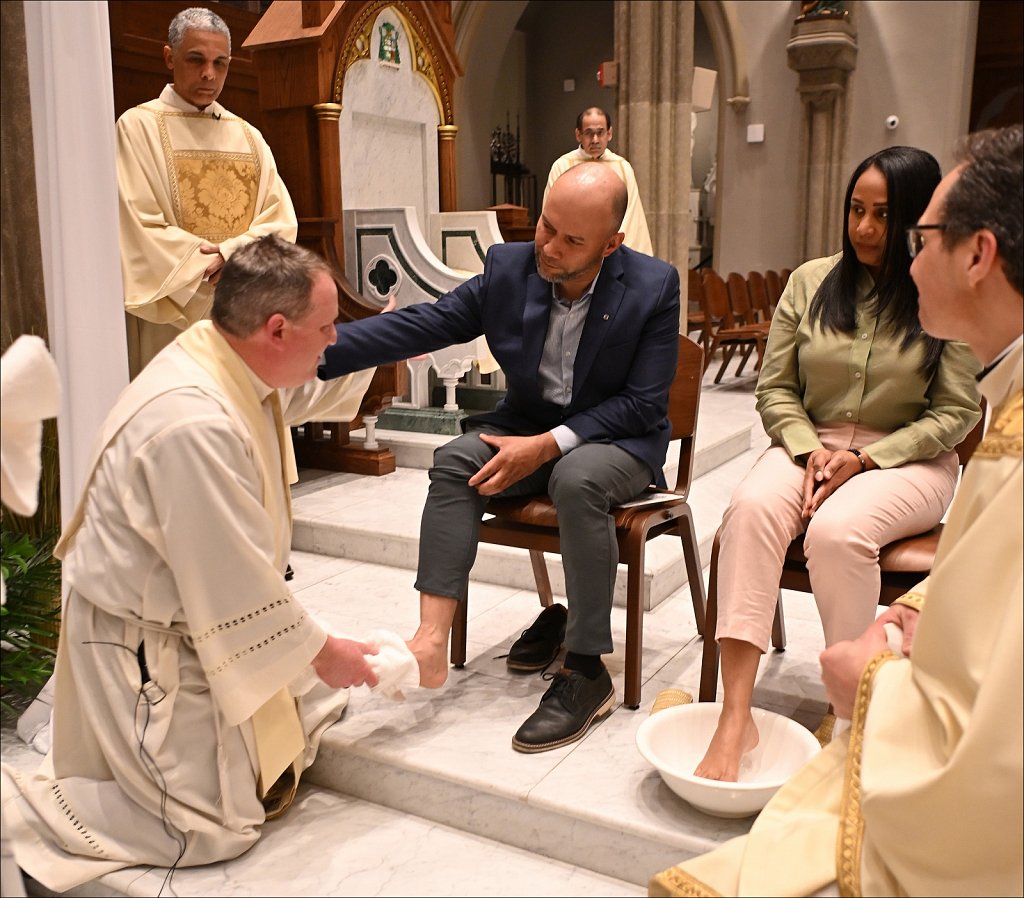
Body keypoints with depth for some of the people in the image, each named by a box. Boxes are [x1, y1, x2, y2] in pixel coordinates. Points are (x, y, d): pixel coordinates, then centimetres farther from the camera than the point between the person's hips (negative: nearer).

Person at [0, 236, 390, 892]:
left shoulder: (226, 358, -6)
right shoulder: (195, 426, -34)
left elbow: (303, 394, 21)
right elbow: (236, 590, -28)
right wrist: (320, 652, -14)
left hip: (194, 617, 10)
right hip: (142, 647, -10)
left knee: (320, 702, 14)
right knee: (216, 826, -4)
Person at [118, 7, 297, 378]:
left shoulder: (248, 136, 13)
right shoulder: (139, 126, -1)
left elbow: (281, 221, 4)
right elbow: (141, 231, -9)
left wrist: (231, 254, -14)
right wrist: (214, 265, -14)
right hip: (172, 320, -4)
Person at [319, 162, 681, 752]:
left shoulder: (655, 287, -15)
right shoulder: (509, 267, -6)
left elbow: (643, 404, -16)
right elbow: (421, 324, -9)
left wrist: (549, 444, -26)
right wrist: (317, 351, -22)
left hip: (617, 438, -4)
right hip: (527, 426, 4)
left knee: (578, 479, -36)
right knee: (455, 461, -23)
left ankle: (588, 673, -26)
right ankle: (432, 642, -29)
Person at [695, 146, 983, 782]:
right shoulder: (812, 282, 7)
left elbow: (955, 413, -3)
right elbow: (775, 388, 8)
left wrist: (865, 458, -14)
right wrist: (810, 449, -10)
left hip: (906, 460, -2)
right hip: (810, 443, 3)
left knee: (836, 528, -35)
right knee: (752, 506, -31)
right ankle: (735, 717, -33)